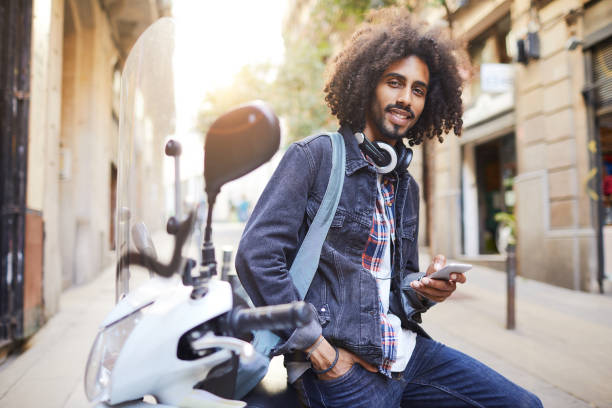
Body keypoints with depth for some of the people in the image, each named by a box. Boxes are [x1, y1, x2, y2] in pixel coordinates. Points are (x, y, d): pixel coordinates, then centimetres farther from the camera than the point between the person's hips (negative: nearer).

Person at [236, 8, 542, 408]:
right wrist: (320, 353, -16)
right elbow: (256, 255, -15)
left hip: (403, 347, 7)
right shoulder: (315, 156, -7)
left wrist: (422, 286, -3)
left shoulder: (406, 186, 14)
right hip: (337, 361, -6)